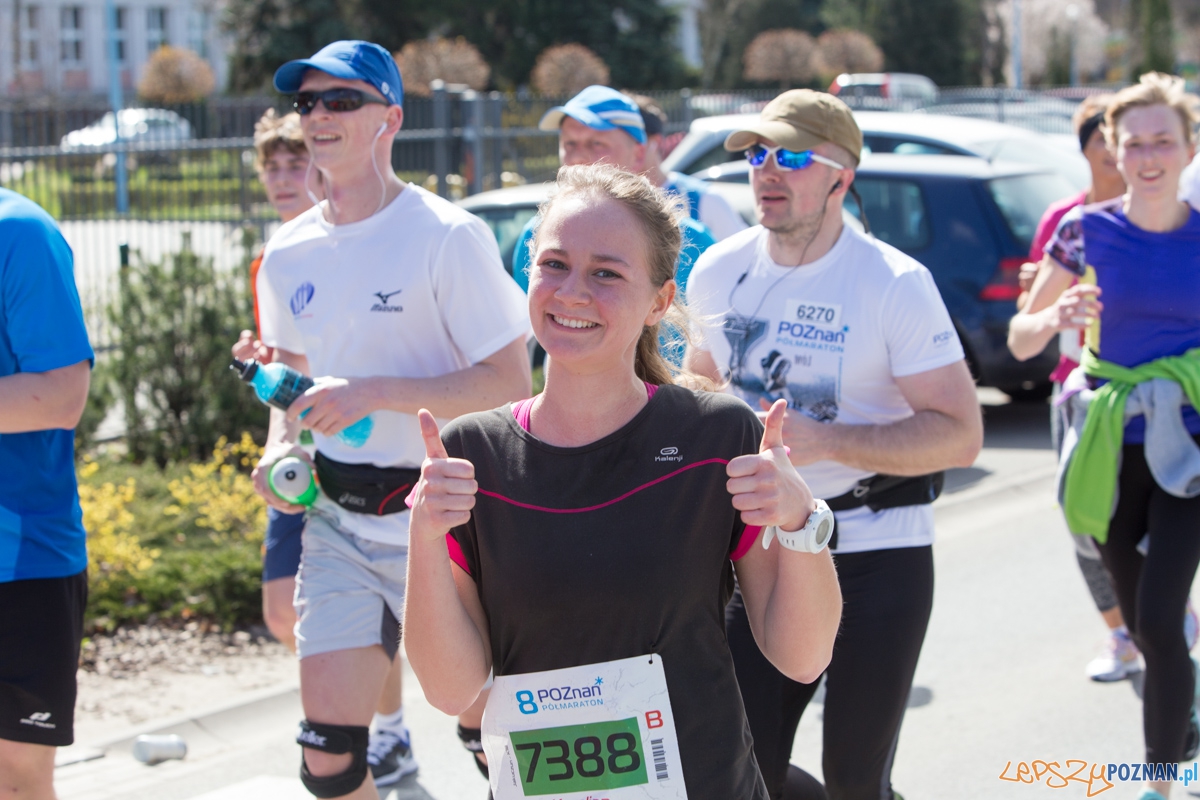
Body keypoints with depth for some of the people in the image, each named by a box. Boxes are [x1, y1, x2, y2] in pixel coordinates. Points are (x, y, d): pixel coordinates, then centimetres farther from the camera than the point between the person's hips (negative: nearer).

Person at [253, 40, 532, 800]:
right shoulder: (289, 253, 7)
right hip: (339, 520, 5)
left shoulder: (447, 237, -12)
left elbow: (511, 381, -15)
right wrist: (280, 443, 1)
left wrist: (372, 394, -22)